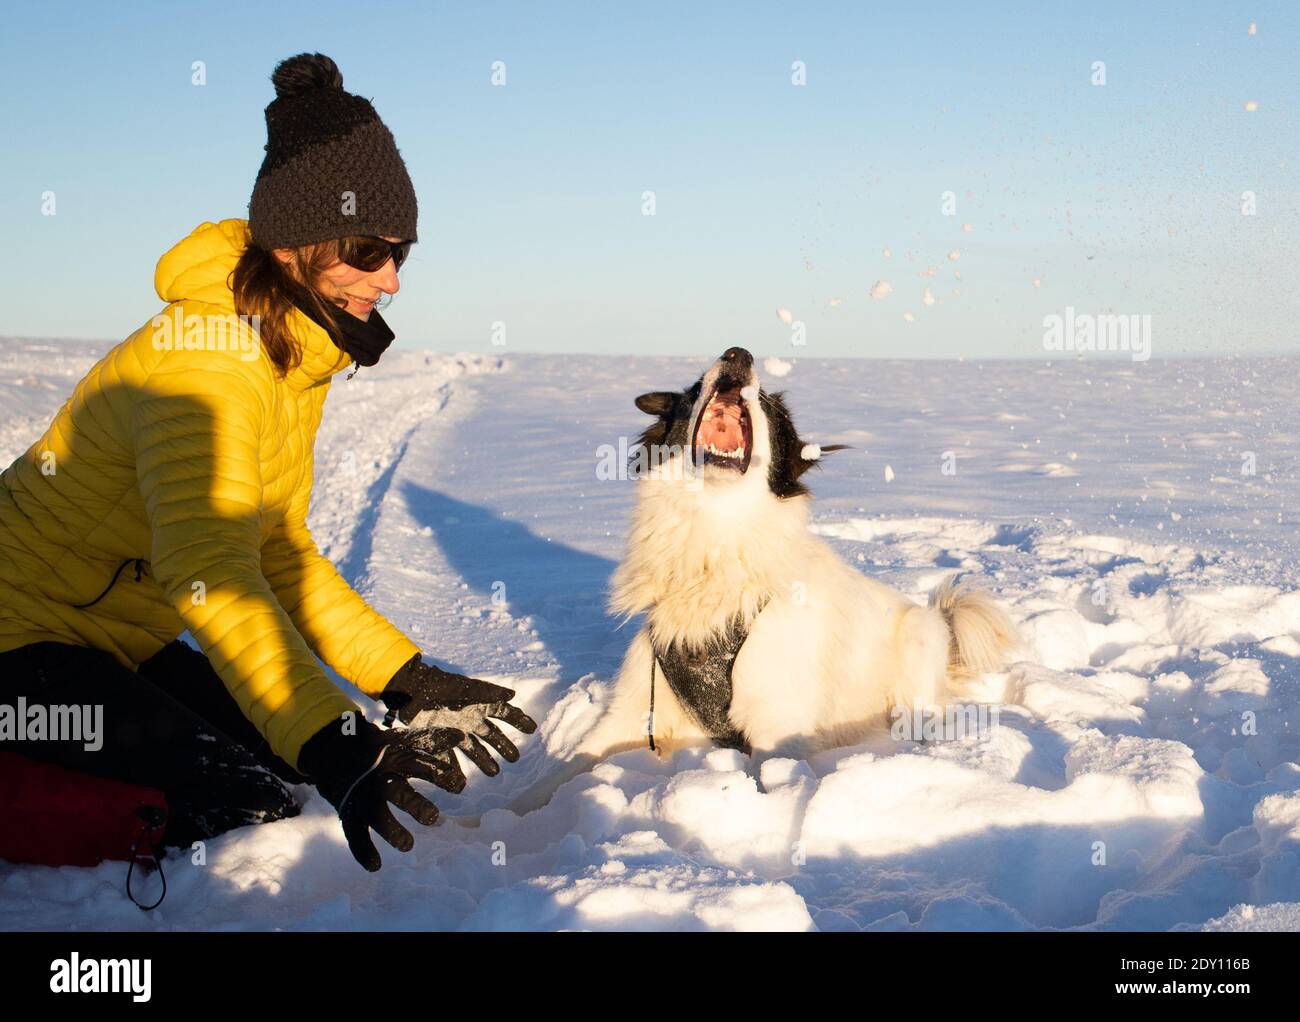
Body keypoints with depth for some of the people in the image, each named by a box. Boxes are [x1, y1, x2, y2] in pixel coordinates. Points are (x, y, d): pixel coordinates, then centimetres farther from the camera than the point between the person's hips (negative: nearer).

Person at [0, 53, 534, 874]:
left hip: (127, 644, 10)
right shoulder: (206, 357, -25)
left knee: (316, 762, 2)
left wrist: (409, 681, 1)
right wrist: (334, 749, -52)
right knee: (247, 810, -23)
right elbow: (209, 570, -40)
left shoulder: (295, 355, 5)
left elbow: (280, 552, 10)